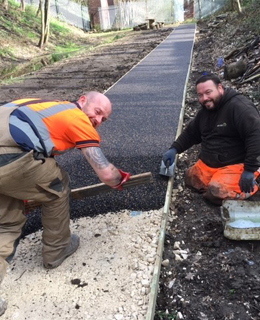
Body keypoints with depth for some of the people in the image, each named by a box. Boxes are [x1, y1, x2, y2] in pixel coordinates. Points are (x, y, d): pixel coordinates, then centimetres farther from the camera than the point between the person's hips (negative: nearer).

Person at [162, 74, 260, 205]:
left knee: (216, 192, -26)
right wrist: (174, 149, 2)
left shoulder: (239, 106, -20)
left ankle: (249, 188, 0)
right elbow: (190, 133, 18)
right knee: (190, 178, 2)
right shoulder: (204, 111, 8)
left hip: (237, 165, -8)